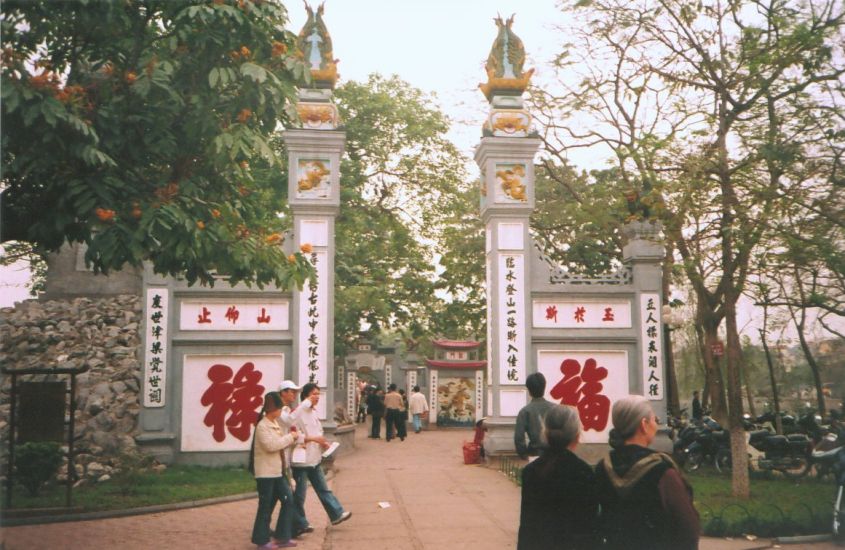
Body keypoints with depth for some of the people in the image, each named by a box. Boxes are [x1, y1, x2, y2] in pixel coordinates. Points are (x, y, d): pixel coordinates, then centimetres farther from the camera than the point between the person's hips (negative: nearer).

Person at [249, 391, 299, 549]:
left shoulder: (275, 424, 14)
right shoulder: (262, 426, -16)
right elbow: (270, 445, -25)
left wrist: (293, 440, 5)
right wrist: (289, 437, -17)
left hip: (277, 471, 9)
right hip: (266, 472, -9)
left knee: (288, 500, 6)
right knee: (266, 506, 0)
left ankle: (282, 537, 13)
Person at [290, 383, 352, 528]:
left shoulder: (313, 412, 10)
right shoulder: (299, 413, -17)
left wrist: (323, 442, 1)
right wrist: (313, 439, -25)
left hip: (314, 459, 8)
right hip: (301, 460, -8)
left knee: (323, 489, 13)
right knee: (299, 494, 4)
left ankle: (336, 514, 17)